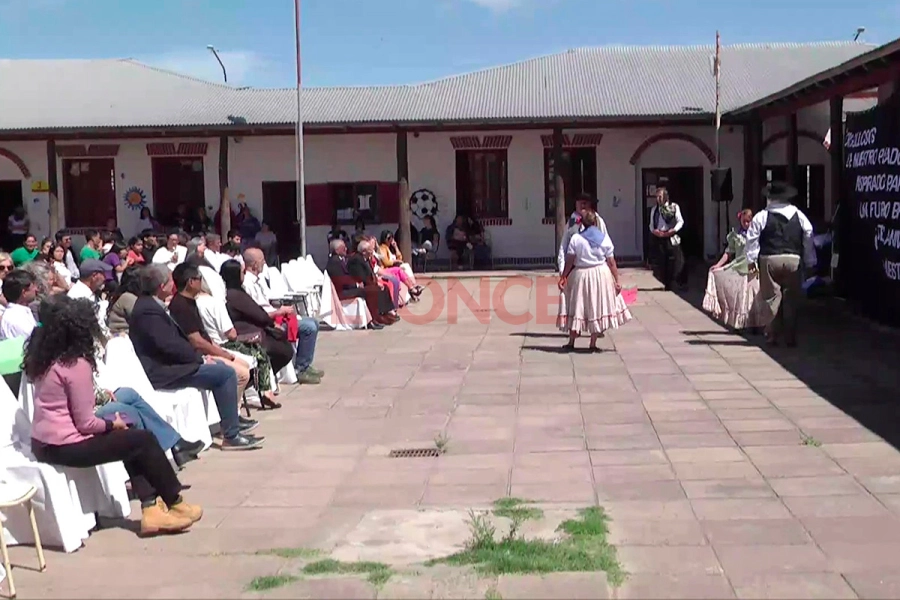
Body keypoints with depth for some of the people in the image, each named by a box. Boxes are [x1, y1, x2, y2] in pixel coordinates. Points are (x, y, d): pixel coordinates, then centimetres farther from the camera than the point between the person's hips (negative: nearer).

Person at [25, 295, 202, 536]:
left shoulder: (43, 357, 7)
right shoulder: (77, 365, -18)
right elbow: (85, 423, -16)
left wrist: (95, 394, 14)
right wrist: (112, 424, 1)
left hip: (43, 443, 9)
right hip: (64, 447, -9)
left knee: (131, 437, 19)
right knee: (144, 440, 3)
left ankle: (151, 509, 13)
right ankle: (175, 504, 19)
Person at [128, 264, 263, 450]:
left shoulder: (149, 303, 10)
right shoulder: (149, 311, -22)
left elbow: (176, 336, 14)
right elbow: (170, 345, -25)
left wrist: (199, 356, 4)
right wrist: (200, 358, -12)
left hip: (165, 363, 11)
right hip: (161, 372, -11)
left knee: (219, 366, 21)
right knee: (226, 373, -14)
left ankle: (232, 418, 30)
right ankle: (231, 435, -8)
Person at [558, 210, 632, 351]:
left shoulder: (576, 238, -7)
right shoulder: (605, 238, -3)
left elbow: (569, 261, -8)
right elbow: (611, 262, -4)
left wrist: (563, 277, 1)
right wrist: (617, 280, 1)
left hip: (580, 275, 0)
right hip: (601, 276, 0)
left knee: (577, 308, 11)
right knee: (597, 308, 8)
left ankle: (571, 342, 18)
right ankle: (593, 344, 9)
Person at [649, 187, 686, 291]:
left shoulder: (674, 207, 1)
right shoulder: (654, 209, 12)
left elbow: (680, 221, -1)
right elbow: (651, 224, 14)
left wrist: (672, 231, -15)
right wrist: (653, 231, -8)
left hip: (671, 237, -3)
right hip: (659, 238, 3)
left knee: (677, 260, -5)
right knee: (663, 262, 5)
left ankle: (682, 283, 7)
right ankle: (667, 285, 14)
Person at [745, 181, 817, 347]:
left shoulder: (761, 217, 0)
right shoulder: (799, 216, 8)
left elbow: (752, 239, -4)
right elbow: (808, 239, 9)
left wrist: (752, 260, 1)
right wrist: (809, 262, 14)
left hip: (769, 261, -2)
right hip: (793, 260, 2)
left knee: (772, 298, 3)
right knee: (791, 300, 6)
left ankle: (773, 336, 3)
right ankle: (790, 337, 7)